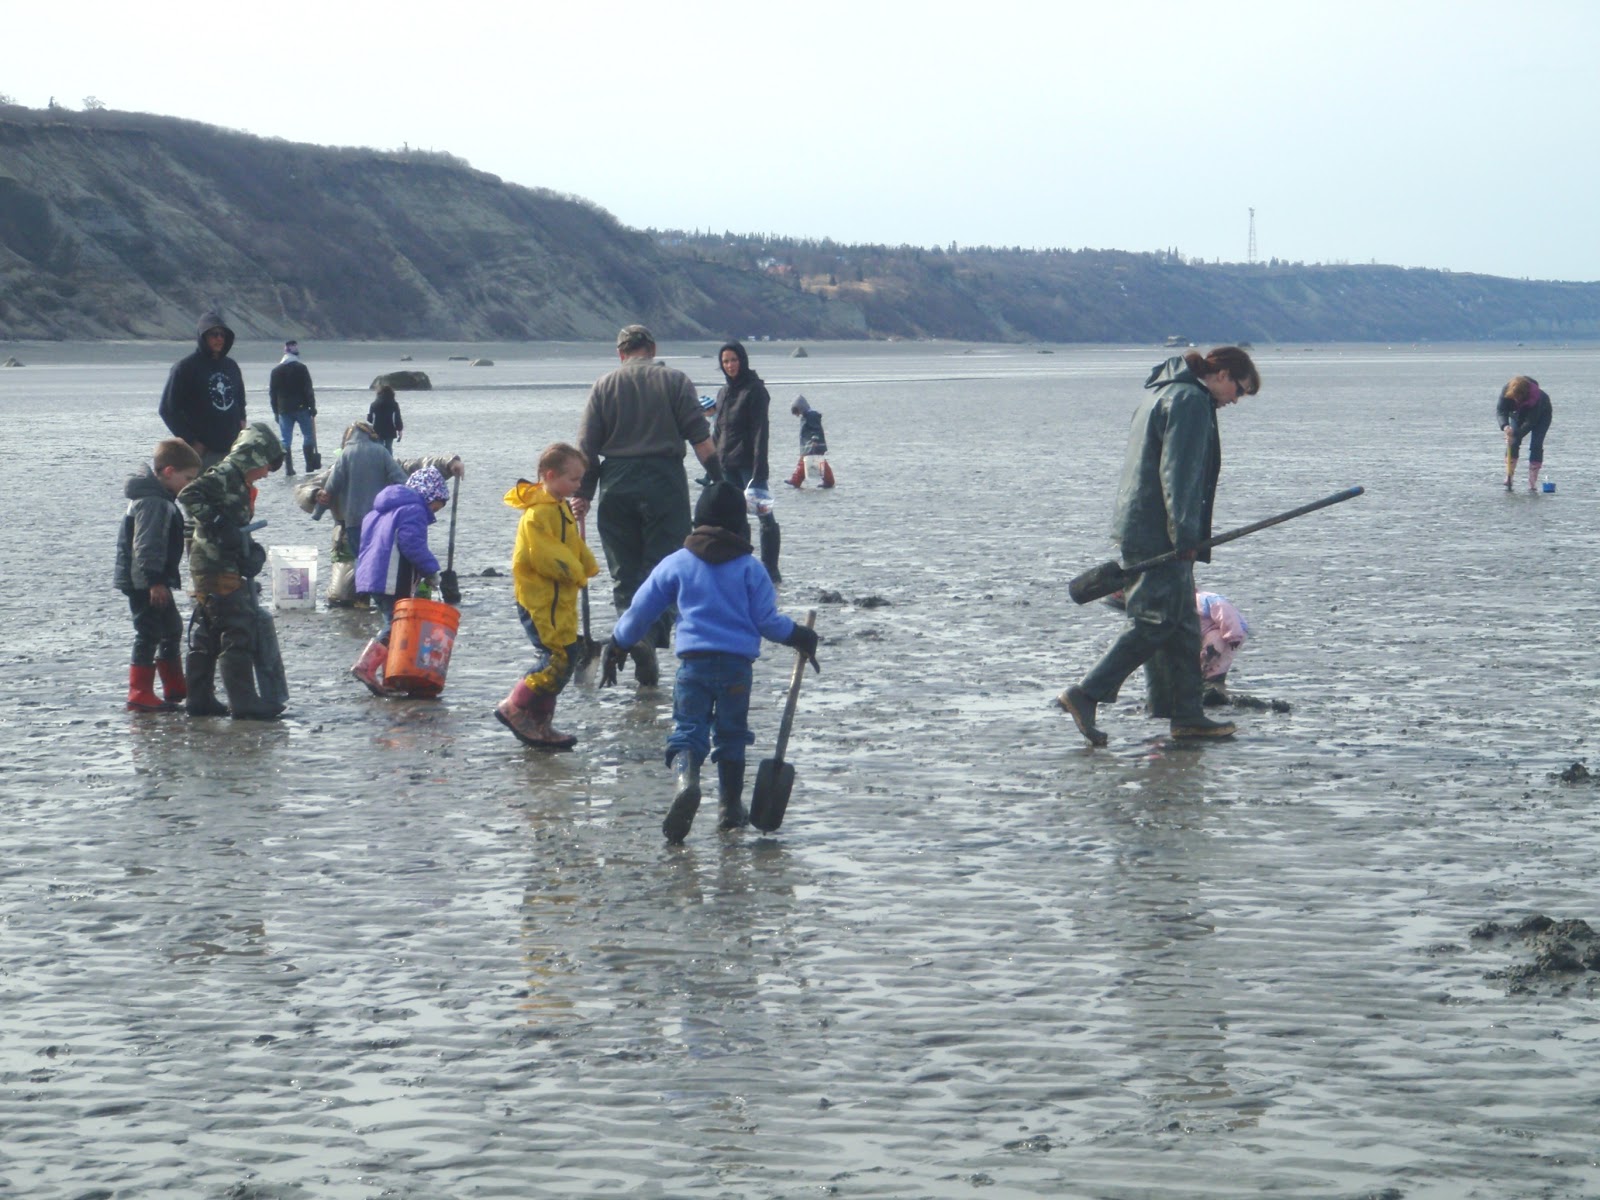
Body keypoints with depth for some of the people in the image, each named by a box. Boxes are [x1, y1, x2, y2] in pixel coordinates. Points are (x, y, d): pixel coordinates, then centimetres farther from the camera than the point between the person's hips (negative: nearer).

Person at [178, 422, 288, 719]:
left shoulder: (239, 483, 19)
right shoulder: (225, 475, -11)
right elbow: (190, 494, -25)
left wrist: (251, 553, 5)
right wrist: (214, 524, -27)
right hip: (217, 568, -10)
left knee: (207, 634, 14)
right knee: (238, 633, -9)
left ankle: (200, 700, 20)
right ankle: (244, 703, -8)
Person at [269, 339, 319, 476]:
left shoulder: (276, 371, 7)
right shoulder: (301, 368, -7)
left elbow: (272, 393, 10)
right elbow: (308, 389, -10)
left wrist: (276, 412, 16)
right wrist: (312, 407, -3)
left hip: (284, 410, 3)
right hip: (301, 408, -3)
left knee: (286, 440, 3)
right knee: (308, 435, 9)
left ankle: (288, 467, -2)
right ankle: (310, 464, 8)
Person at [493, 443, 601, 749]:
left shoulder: (560, 508, 16)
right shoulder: (537, 513, -18)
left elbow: (574, 546, 25)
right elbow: (545, 556, -23)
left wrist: (587, 567, 9)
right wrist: (576, 573, -13)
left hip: (558, 601, 11)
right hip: (541, 601, -11)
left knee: (556, 659, 11)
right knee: (560, 657, -13)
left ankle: (538, 725, 16)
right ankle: (516, 707, -5)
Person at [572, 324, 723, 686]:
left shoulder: (604, 385, 8)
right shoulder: (674, 380, 4)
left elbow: (587, 447, 4)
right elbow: (700, 438, -2)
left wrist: (583, 494, 7)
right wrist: (720, 480, 1)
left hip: (616, 484, 2)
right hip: (664, 480, -2)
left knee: (624, 572, 9)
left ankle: (633, 638, 0)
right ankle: (652, 635, -20)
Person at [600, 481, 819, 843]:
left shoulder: (677, 564, 6)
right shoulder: (751, 569, 4)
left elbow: (641, 610, 10)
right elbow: (767, 621, 2)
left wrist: (616, 646, 24)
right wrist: (798, 636, 22)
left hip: (693, 663, -1)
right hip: (737, 665, 1)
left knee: (687, 730, -4)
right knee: (731, 736, 15)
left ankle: (686, 781, -34)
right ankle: (731, 807, 16)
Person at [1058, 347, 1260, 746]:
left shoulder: (1164, 394, 22)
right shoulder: (1190, 399, -11)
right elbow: (1178, 471, -19)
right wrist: (1185, 533, -21)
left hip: (1139, 530, 11)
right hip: (1160, 534, -11)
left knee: (1183, 624, 11)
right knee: (1157, 623, -9)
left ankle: (1188, 715, 12)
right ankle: (1086, 695, -12)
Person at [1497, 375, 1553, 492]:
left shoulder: (1536, 397, -41)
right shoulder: (1507, 391, -33)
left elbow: (1530, 422, -36)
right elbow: (1500, 409, -29)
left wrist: (1516, 435, -43)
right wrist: (1505, 425, -47)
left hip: (1541, 414, -4)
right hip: (1519, 412, 4)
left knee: (1536, 445, -15)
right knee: (1513, 443, -12)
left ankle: (1532, 483, -13)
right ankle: (1508, 480, -9)